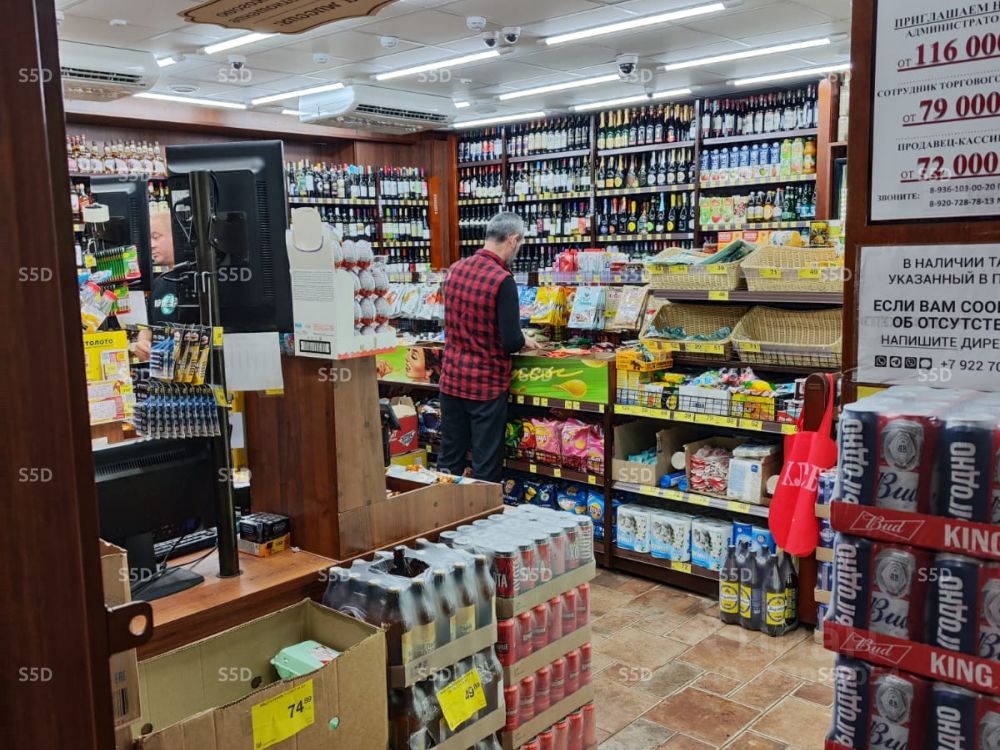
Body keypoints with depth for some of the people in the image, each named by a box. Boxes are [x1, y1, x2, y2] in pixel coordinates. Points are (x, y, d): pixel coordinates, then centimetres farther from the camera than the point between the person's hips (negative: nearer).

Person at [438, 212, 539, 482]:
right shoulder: (502, 280, -18)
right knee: (485, 465, 5)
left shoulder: (455, 269, 4)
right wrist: (525, 341, 3)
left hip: (452, 378, 6)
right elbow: (511, 342, -20)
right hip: (486, 383, -6)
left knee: (449, 459, 14)